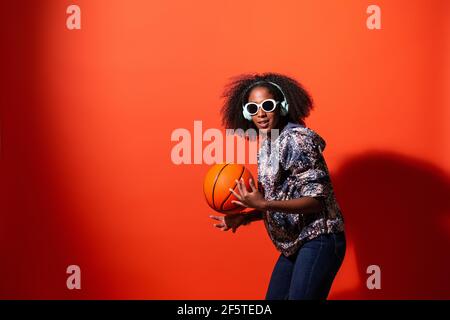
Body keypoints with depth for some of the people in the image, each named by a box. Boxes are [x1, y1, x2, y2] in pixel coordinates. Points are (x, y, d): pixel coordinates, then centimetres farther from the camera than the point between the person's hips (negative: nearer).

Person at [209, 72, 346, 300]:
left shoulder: (295, 139, -17)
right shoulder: (266, 146, 8)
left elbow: (315, 200, -21)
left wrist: (264, 204, -29)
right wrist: (244, 217, 2)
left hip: (319, 240, -8)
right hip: (294, 243, 8)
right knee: (274, 297, 12)